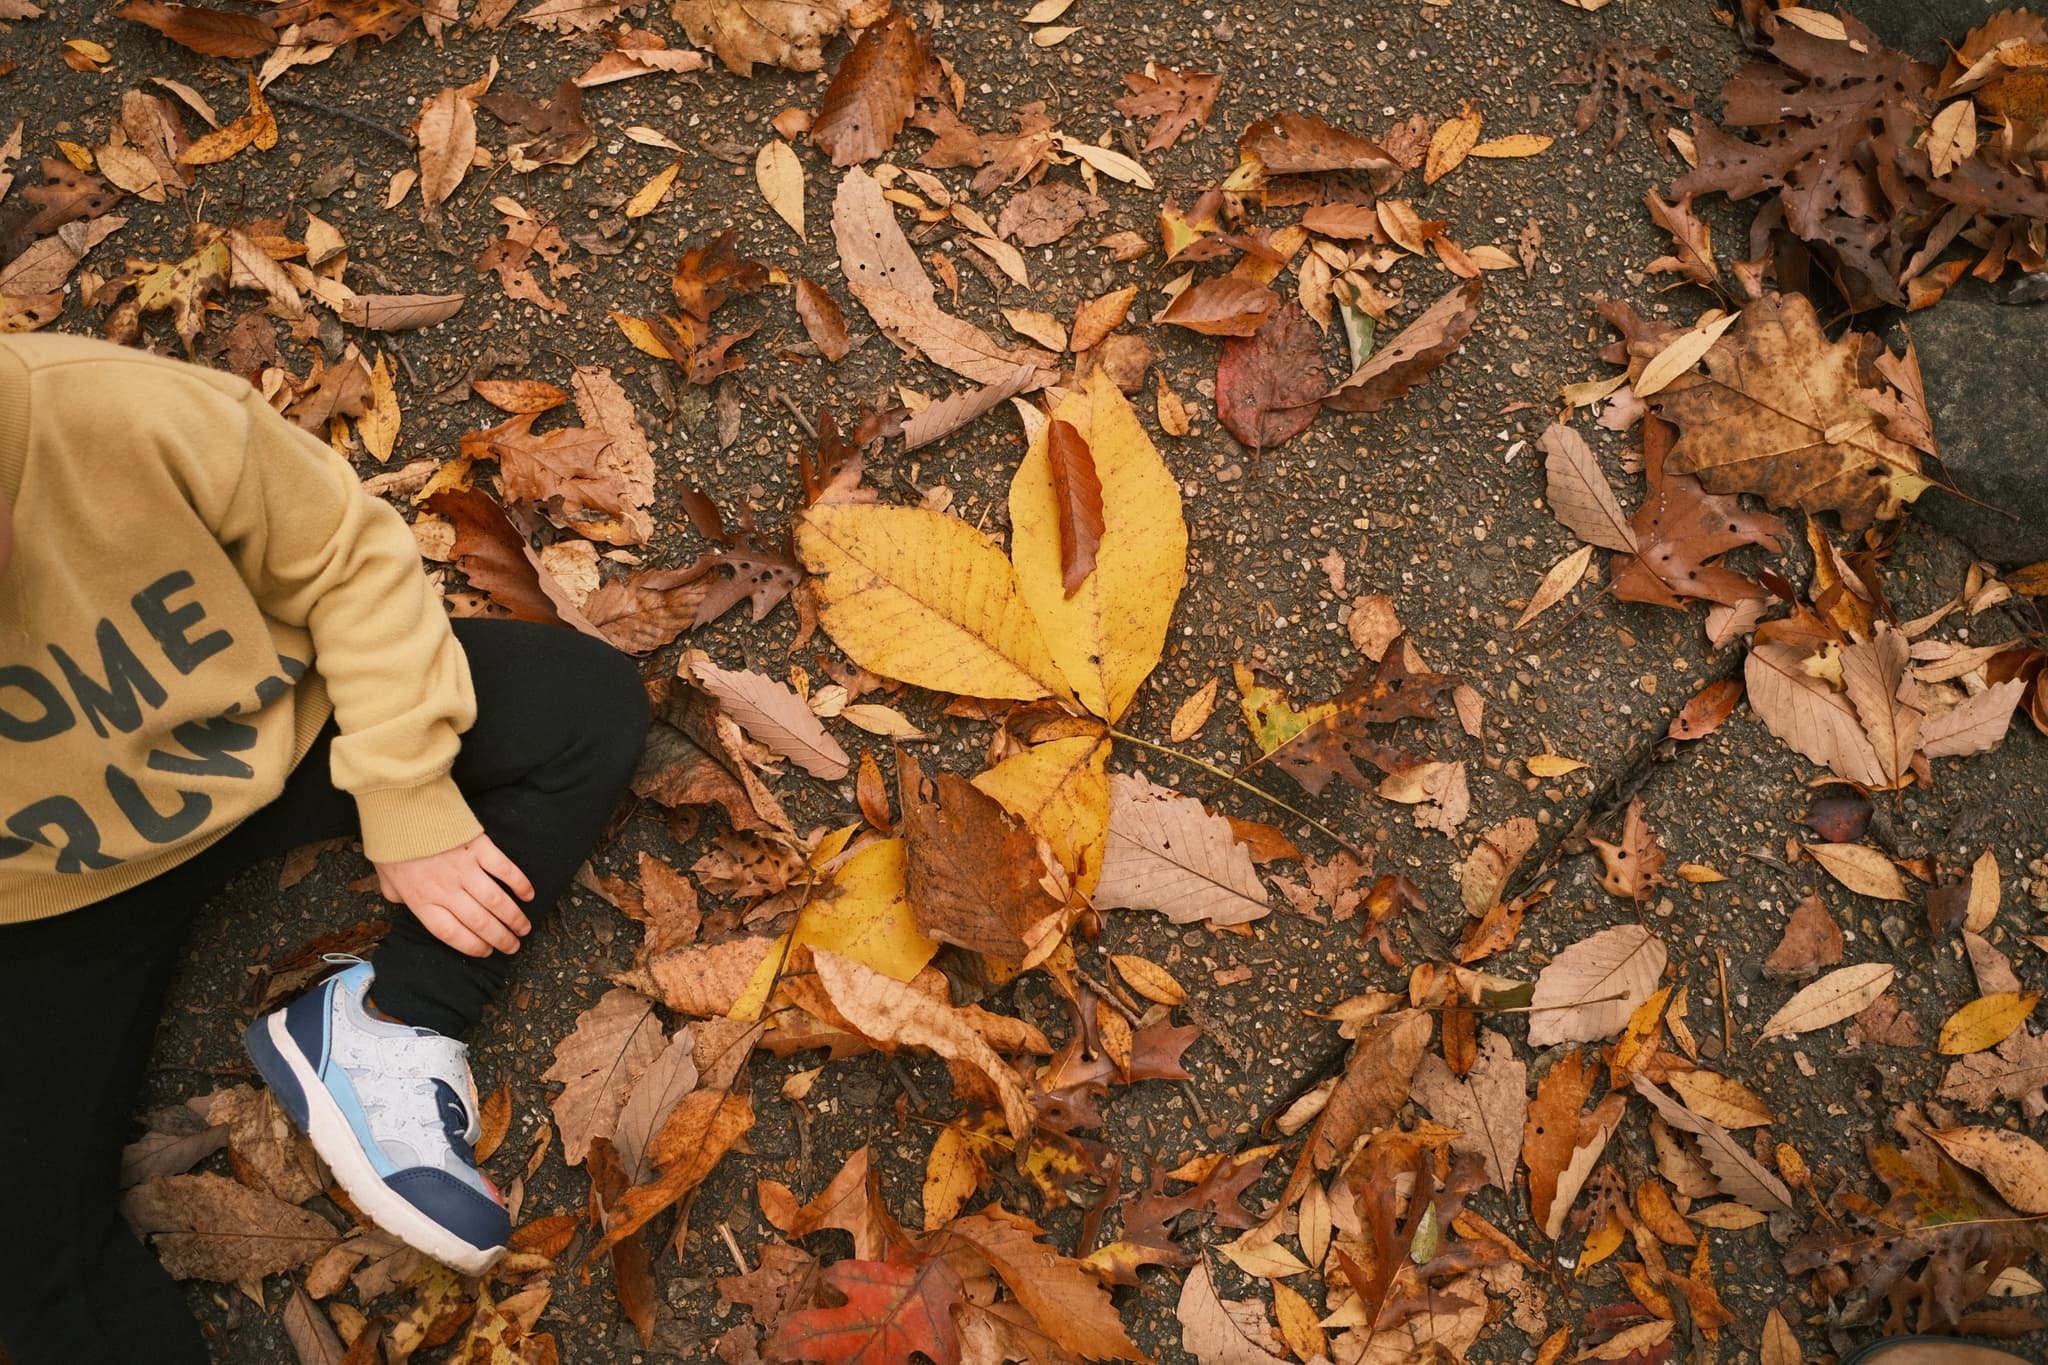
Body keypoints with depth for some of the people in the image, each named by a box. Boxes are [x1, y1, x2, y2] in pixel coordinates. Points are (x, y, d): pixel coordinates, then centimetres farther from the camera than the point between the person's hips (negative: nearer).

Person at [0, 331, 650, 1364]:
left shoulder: (118, 412, -33)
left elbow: (347, 555, -16)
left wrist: (410, 806, -15)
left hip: (276, 733, 2)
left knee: (591, 704, -10)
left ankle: (387, 1029, -16)